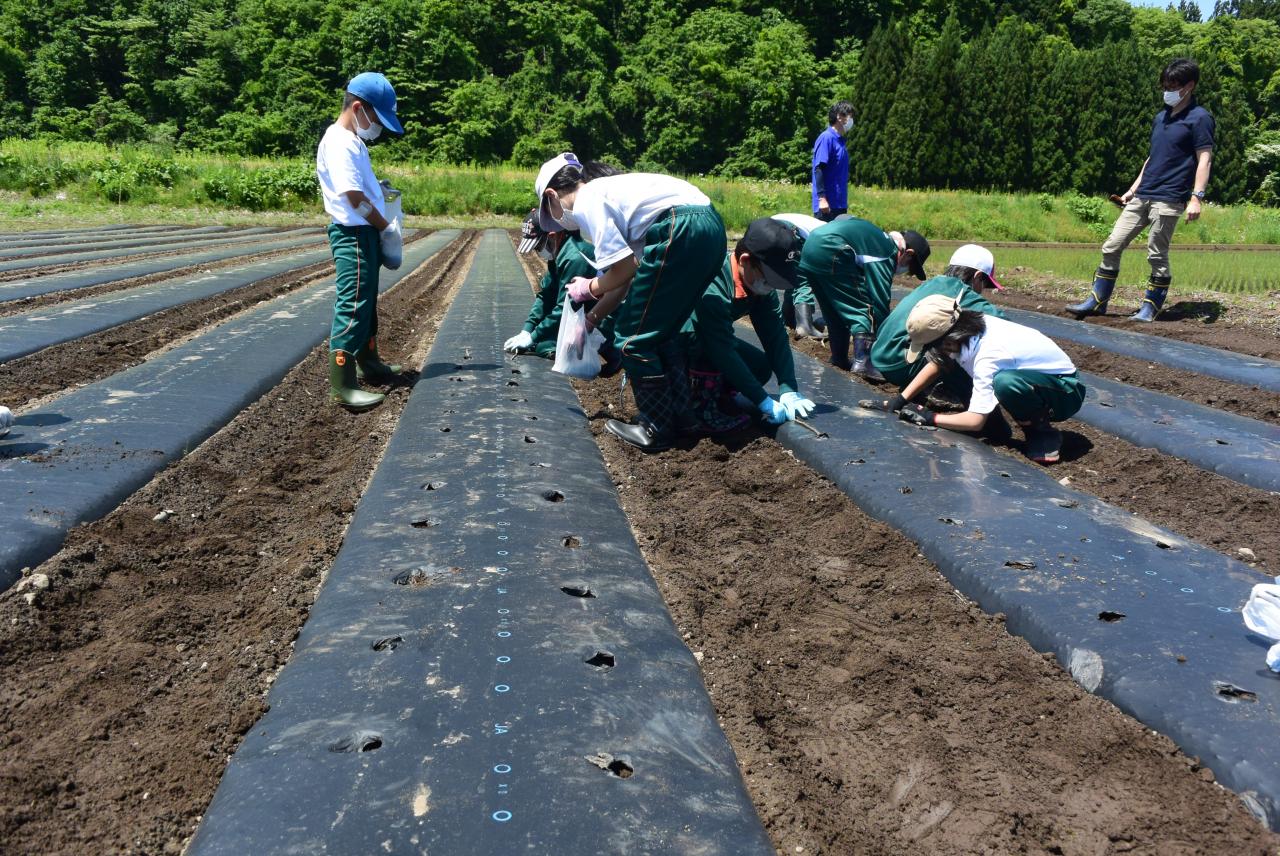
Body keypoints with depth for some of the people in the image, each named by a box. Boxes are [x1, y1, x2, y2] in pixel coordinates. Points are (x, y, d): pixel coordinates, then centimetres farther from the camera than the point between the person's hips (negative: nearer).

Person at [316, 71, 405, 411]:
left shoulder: (353, 141, 15)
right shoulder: (340, 143, -16)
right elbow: (355, 198, -20)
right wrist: (387, 228, -11)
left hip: (366, 234, 10)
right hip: (354, 235, -10)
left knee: (367, 304, 20)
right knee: (353, 307, -10)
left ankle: (370, 363, 35)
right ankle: (342, 385, -9)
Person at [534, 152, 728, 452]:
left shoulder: (585, 203, 0)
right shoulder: (606, 192, 27)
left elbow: (624, 270, -7)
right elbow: (628, 274, 27)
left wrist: (588, 288, 12)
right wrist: (591, 318, 32)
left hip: (680, 231, -10)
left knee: (633, 339, 4)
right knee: (658, 332, 22)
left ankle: (657, 430, 14)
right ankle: (685, 416, 27)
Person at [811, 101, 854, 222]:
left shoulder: (840, 140, 15)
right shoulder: (826, 138, -11)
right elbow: (818, 169, -18)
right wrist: (822, 198, -24)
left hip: (840, 204, 9)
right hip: (827, 203, -9)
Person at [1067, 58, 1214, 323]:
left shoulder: (1199, 118, -4)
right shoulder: (1161, 117, 18)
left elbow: (1204, 160, -10)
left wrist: (1196, 197, -20)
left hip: (1168, 199, -7)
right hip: (1141, 197, 7)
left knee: (1157, 255, -3)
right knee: (1112, 246, 3)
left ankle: (1149, 309, 8)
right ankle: (1097, 301, 10)